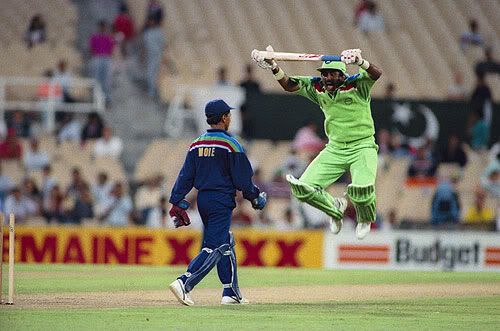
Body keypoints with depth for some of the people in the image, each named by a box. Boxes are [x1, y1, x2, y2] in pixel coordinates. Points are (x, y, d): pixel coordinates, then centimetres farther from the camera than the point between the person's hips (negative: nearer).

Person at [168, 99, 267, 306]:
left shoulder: (196, 144, 9)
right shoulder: (230, 144, -10)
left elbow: (186, 176, 6)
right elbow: (242, 178, -9)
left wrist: (177, 203, 6)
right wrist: (255, 197, 5)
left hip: (203, 200, 7)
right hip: (221, 200, -7)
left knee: (226, 244, 17)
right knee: (213, 248, -10)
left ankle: (231, 293, 19)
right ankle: (184, 283, -26)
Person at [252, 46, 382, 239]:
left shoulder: (357, 85, -14)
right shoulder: (317, 88, 1)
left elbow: (376, 74, -32)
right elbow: (288, 85, -2)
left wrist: (360, 62, -54)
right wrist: (273, 67, -21)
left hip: (362, 147, -5)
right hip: (334, 149, 5)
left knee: (362, 190, -30)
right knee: (304, 189, -8)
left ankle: (365, 219, 7)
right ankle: (335, 208, 24)